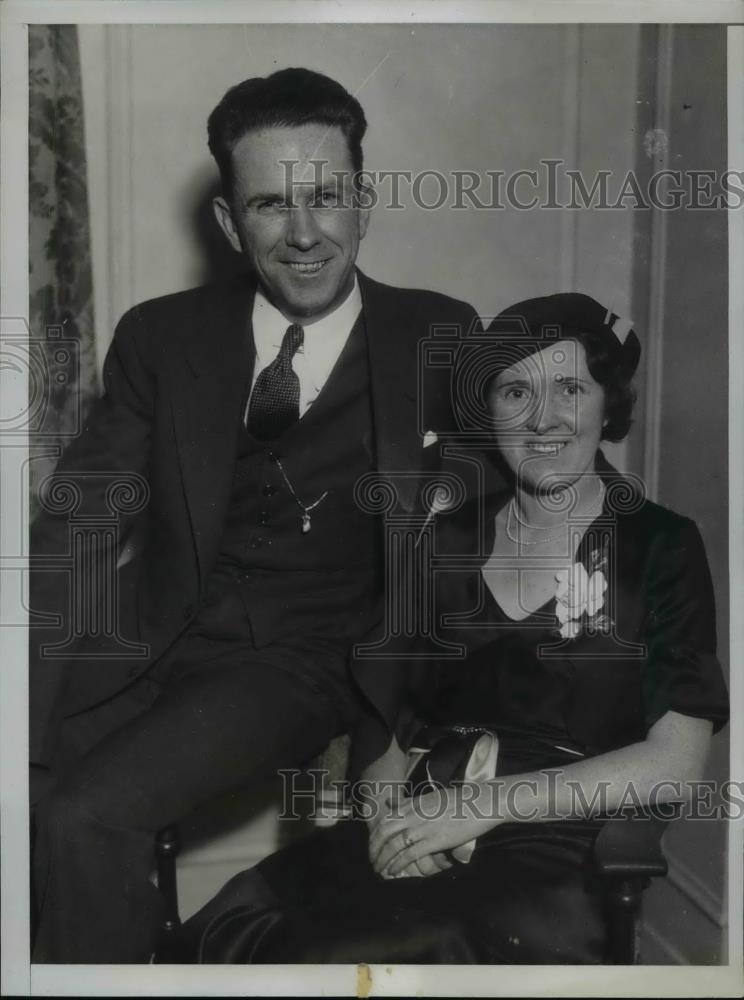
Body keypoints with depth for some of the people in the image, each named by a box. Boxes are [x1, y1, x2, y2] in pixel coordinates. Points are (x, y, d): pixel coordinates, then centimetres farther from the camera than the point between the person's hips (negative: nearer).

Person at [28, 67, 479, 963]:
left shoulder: (439, 339, 2)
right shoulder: (160, 338, 5)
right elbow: (82, 524, -1)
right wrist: (29, 728, -12)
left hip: (308, 661, -2)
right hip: (158, 641, 3)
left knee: (85, 820, -22)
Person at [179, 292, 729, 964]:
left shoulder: (659, 547, 3)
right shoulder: (448, 537, 14)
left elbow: (674, 764, -4)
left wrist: (482, 802, -11)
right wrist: (390, 808, -8)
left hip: (547, 853, -2)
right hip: (413, 840, 3)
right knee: (229, 926, -26)